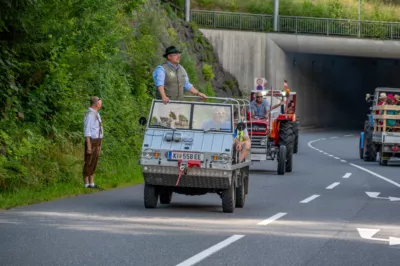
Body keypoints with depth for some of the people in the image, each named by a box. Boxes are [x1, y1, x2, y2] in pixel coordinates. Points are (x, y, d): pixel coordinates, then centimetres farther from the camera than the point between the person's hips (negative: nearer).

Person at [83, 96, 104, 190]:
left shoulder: (96, 114, 14)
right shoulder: (90, 114, -16)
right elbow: (87, 131, -19)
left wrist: (99, 145, 19)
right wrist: (89, 146, -22)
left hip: (97, 141, 9)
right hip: (91, 141, -9)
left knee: (94, 163, 11)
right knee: (89, 163, -5)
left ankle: (92, 184, 16)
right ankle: (87, 185, -2)